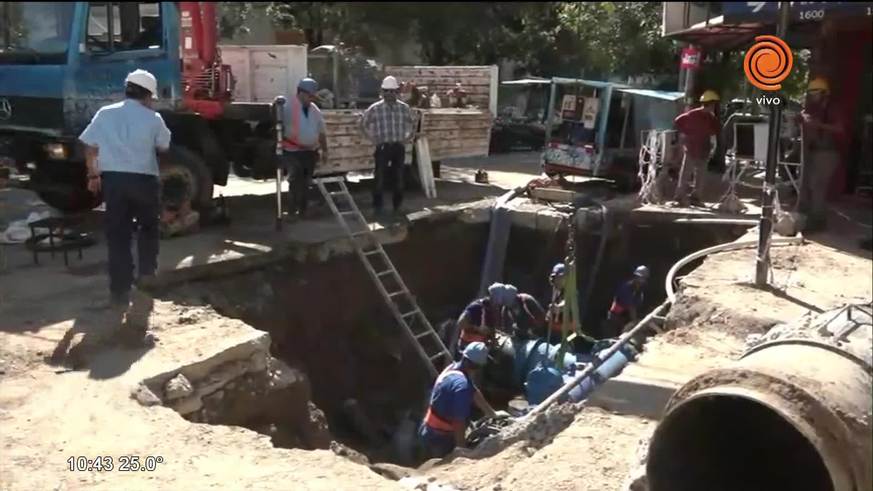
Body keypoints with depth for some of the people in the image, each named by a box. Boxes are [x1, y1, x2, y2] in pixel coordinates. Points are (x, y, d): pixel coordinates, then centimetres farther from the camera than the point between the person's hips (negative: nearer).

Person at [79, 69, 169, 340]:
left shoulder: (105, 113, 3)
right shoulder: (153, 118, -3)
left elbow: (90, 148, 3)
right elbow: (164, 148, 8)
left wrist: (93, 175, 14)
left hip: (112, 178, 2)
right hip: (143, 179, -1)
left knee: (117, 235, 4)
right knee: (148, 227, 23)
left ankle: (121, 291, 4)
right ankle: (146, 272, 30)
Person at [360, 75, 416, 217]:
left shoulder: (404, 108, 3)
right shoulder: (375, 108, -4)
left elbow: (412, 124, 19)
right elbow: (364, 124, 7)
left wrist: (408, 139, 9)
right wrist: (373, 139, 2)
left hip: (399, 147, 2)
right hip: (383, 147, -2)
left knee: (399, 177, 8)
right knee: (380, 177, 0)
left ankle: (398, 205, 20)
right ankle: (377, 205, 11)